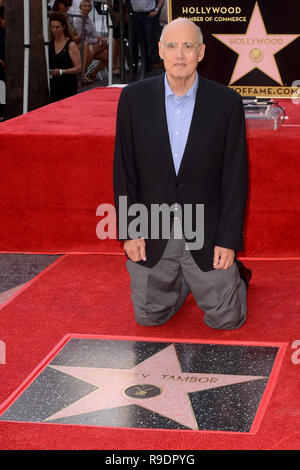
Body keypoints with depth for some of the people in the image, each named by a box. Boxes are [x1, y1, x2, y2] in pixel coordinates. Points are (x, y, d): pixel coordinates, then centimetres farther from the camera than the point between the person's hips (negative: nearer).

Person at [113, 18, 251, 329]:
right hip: (152, 233, 2)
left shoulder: (226, 102, -8)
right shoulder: (134, 98, -4)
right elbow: (124, 168, 0)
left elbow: (235, 176, -5)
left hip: (205, 232, -1)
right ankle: (185, 280, 38)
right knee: (149, 316, 8)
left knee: (225, 319, 2)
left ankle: (234, 275, 35)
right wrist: (129, 230, -5)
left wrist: (228, 241, -10)